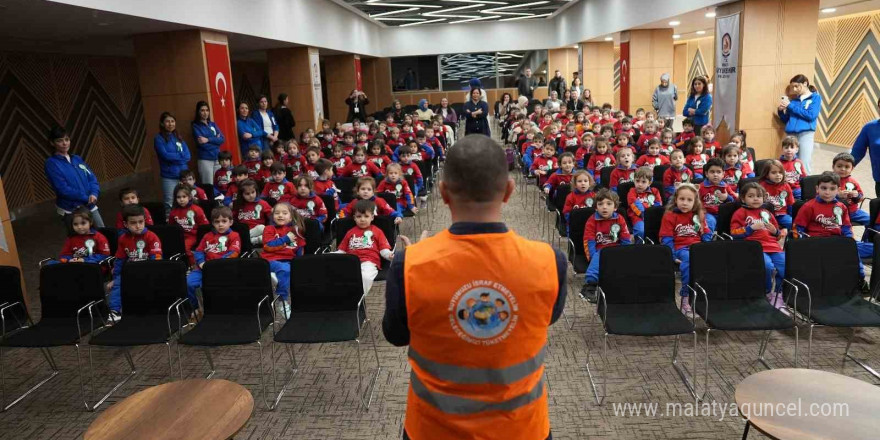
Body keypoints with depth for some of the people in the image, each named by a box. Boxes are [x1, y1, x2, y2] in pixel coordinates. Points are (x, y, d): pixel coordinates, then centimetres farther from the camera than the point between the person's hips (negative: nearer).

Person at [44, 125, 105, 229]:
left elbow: (92, 178, 6)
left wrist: (94, 194, -14)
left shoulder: (77, 159, 10)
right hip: (70, 211, -6)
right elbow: (63, 189, -16)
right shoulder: (51, 163, -8)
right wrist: (86, 198, -16)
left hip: (90, 206, 6)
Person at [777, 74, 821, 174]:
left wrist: (790, 106, -7)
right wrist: (781, 111, 0)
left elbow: (811, 115, -9)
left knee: (804, 165, -8)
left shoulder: (815, 97, 6)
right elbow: (786, 120, 20)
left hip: (805, 134, -4)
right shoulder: (794, 100, 18)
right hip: (791, 134, 4)